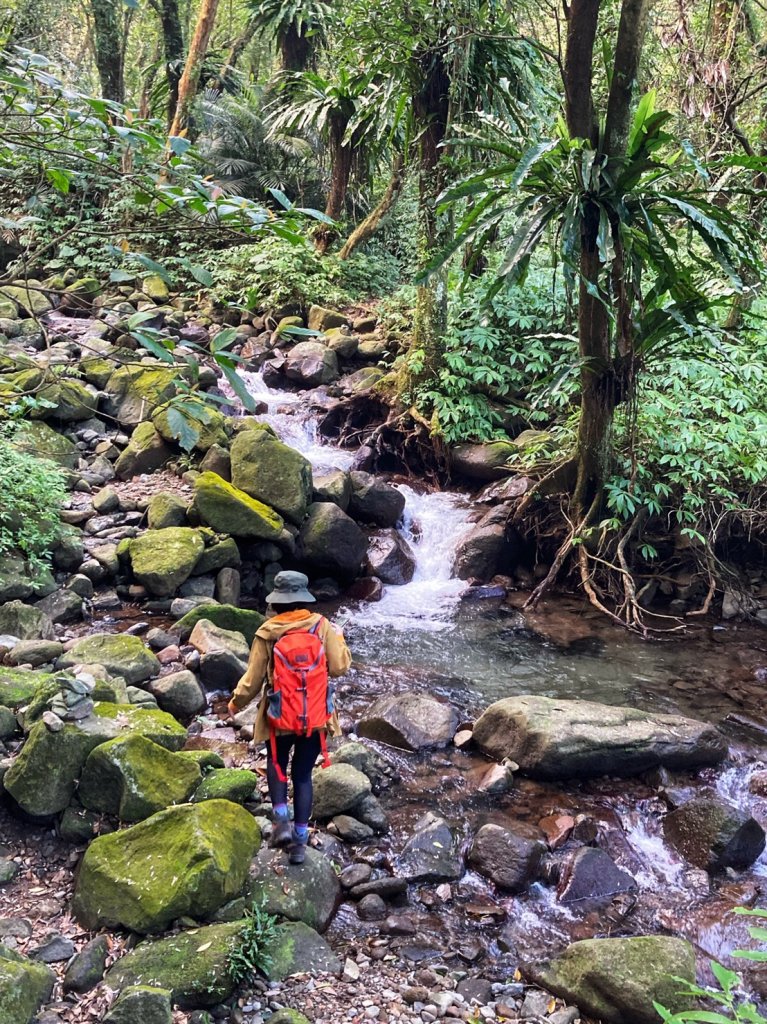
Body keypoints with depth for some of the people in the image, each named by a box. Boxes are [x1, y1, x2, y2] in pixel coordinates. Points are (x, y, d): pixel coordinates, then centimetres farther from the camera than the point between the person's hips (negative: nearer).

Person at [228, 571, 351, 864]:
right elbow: (339, 667, -6)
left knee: (277, 765, 23)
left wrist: (236, 703, 14)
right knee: (303, 775, 15)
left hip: (280, 716, -1)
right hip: (316, 716, 1)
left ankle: (282, 820, 4)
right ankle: (300, 839, 15)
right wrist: (339, 640, 12)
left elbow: (253, 679, -4)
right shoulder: (322, 626, -9)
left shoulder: (267, 633, -10)